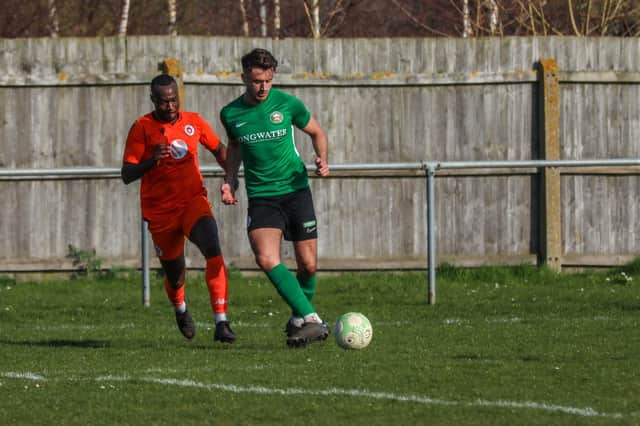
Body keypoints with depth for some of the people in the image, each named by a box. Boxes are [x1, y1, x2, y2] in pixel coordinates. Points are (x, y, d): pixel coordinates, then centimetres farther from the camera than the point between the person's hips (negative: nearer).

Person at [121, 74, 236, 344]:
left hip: (194, 202, 1)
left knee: (213, 250, -26)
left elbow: (218, 150, 21)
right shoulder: (142, 128, -6)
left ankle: (221, 322, -29)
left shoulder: (193, 122, 4)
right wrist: (152, 160, -27)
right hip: (160, 211, -1)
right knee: (174, 274, 10)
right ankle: (180, 310, 47)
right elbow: (127, 175, -10)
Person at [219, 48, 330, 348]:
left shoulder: (287, 104, -5)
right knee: (266, 260, -23)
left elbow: (317, 132, 11)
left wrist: (322, 159, -7)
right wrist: (230, 180, 9)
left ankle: (298, 319, 28)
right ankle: (311, 319, -23)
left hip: (296, 191, 0)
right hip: (261, 196, 0)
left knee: (308, 265, 0)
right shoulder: (231, 114, 0)